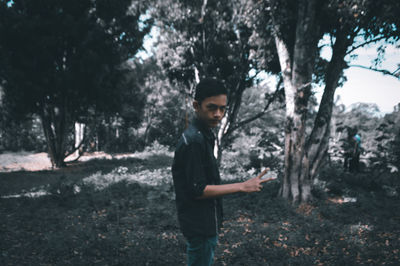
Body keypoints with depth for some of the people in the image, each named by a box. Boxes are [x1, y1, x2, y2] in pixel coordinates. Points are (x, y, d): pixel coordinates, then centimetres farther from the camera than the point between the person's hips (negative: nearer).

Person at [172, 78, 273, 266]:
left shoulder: (203, 136, 8)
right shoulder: (194, 141, -24)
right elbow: (198, 190, -24)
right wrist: (242, 186, -21)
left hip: (205, 223, 10)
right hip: (199, 226, -10)